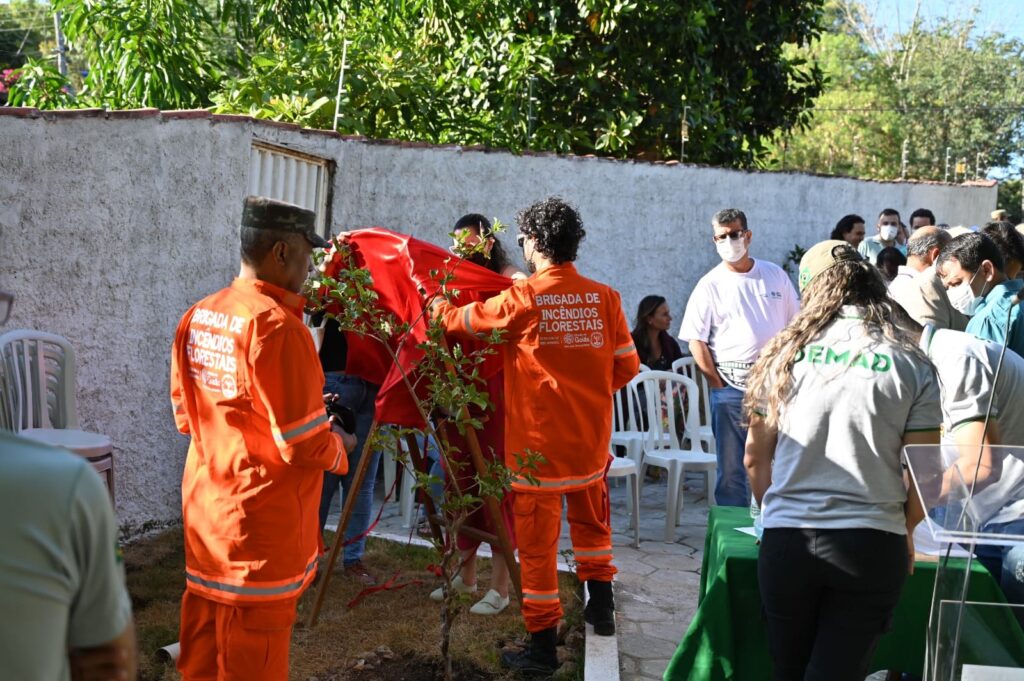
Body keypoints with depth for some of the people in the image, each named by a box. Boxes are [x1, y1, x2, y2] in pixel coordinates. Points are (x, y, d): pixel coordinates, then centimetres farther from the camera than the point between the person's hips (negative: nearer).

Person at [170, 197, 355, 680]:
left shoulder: (197, 318, 4)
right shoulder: (276, 325, -21)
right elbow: (303, 446, -20)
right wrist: (338, 445, 0)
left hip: (205, 510, 8)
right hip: (261, 523, -8)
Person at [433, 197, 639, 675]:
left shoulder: (521, 298, -11)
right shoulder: (604, 298, -3)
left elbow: (460, 321, 2)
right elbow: (627, 366, 2)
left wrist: (439, 308, 24)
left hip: (537, 442, -4)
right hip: (591, 438, 4)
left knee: (537, 543, 5)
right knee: (591, 522, 27)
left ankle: (543, 645, 11)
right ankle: (601, 607, 35)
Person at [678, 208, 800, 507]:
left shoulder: (776, 276, 9)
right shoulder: (709, 286, 1)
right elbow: (696, 341, -2)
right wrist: (718, 385, -7)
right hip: (731, 385, -2)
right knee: (732, 466, 3)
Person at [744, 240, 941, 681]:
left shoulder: (785, 353, 3)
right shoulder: (910, 363, 0)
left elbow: (755, 458, 7)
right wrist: (905, 530, 19)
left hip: (786, 541, 2)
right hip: (871, 546, -1)